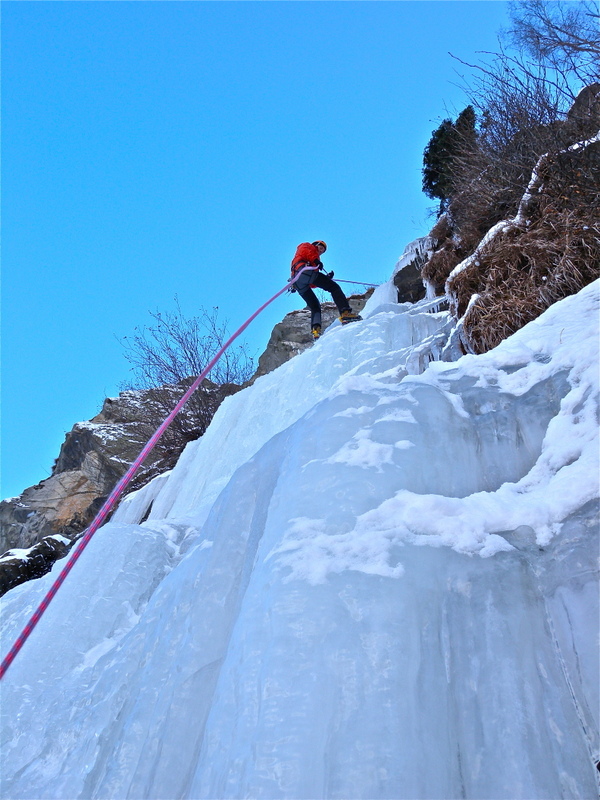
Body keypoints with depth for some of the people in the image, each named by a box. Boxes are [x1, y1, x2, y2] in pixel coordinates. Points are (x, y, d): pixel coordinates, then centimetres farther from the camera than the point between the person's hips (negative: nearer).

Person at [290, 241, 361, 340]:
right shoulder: (307, 246, 27)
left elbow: (313, 284, 30)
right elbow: (303, 251, -2)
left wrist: (326, 278, 24)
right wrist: (315, 260, -8)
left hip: (297, 283, 8)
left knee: (314, 307, 11)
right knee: (334, 287, -10)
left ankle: (315, 329, -14)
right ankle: (346, 313, -30)